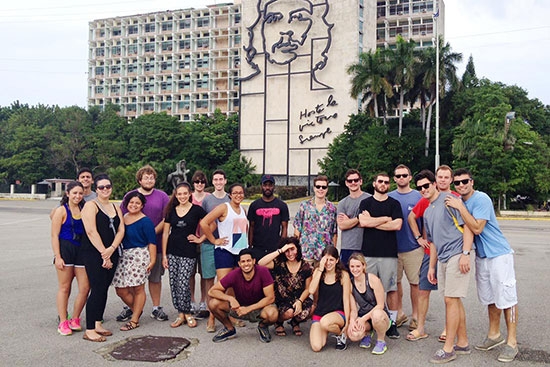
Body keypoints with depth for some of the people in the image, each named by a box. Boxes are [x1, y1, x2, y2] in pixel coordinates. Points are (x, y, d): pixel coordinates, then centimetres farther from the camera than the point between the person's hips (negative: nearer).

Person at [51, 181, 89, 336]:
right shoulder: (61, 210, -2)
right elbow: (54, 235, -5)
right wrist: (57, 257, -11)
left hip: (81, 250, 4)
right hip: (65, 249, -4)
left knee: (85, 287, 1)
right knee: (64, 287, 4)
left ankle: (75, 319, 19)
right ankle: (63, 323, 14)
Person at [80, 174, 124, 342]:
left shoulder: (116, 208, 15)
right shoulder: (91, 205, -5)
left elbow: (121, 230, 6)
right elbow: (91, 231, -14)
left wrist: (111, 250, -11)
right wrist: (103, 254, -16)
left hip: (111, 254, 7)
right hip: (93, 254, -7)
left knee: (104, 289, 10)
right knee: (97, 290, -10)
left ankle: (98, 324, 21)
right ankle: (89, 330, -4)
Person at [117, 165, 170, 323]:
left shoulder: (162, 196, 6)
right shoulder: (129, 195, 6)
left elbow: (166, 218, 0)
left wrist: (153, 232, -12)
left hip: (155, 244, 0)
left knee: (155, 277, 7)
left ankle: (156, 308, 17)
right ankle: (129, 308, 16)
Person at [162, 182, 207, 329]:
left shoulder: (196, 210, -3)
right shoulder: (171, 210, 7)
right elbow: (165, 232, 8)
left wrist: (200, 239, -2)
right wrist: (164, 255, 4)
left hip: (188, 252, -4)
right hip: (172, 252, 4)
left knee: (183, 283, -9)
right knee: (173, 283, 4)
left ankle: (187, 313, 9)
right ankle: (181, 314, 15)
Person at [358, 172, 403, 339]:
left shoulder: (394, 204, 9)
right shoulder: (366, 203, 10)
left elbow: (397, 225, -7)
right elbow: (363, 222, -7)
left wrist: (372, 222, -5)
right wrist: (386, 219, -3)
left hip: (389, 253, 0)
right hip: (368, 252, 0)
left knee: (392, 288, 2)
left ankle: (392, 322, 10)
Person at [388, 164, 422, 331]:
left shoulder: (418, 196, 1)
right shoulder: (389, 197, 6)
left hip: (413, 247, -2)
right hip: (393, 246, 2)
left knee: (414, 282, 4)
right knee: (395, 281, 10)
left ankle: (415, 316, 16)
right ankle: (399, 313, 24)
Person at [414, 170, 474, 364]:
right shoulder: (427, 212, 18)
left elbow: (467, 227, -12)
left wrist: (465, 253, -19)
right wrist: (431, 266, 21)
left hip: (457, 256, -8)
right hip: (442, 259, 8)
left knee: (450, 300, -7)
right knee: (454, 300, 13)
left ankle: (448, 348, 0)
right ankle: (463, 343, 24)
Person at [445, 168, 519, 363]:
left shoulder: (481, 199, -18)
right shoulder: (459, 202, 6)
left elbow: (477, 228, -25)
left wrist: (460, 207, -26)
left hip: (499, 254, -8)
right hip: (481, 256, 8)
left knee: (506, 297, -2)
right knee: (490, 298, 17)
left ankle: (512, 343, 5)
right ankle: (494, 335, 30)